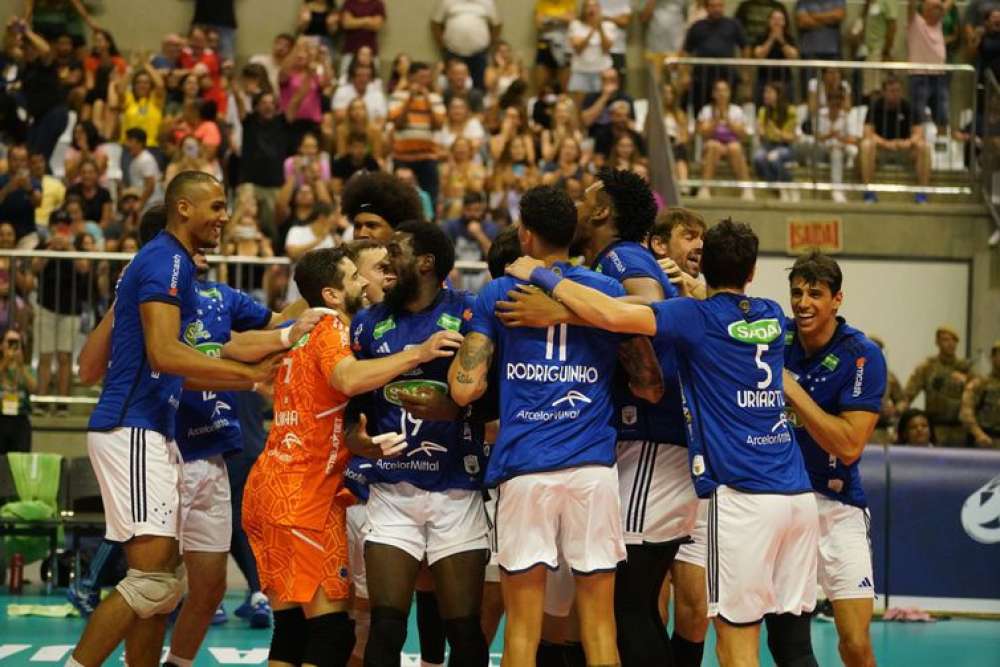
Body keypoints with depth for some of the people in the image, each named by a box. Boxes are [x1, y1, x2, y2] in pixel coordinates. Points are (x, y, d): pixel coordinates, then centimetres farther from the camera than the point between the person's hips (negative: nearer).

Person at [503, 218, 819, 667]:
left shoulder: (699, 317, -4)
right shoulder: (772, 318, 14)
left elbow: (613, 315, -15)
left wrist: (541, 275, -5)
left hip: (742, 497, -6)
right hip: (798, 494, 6)